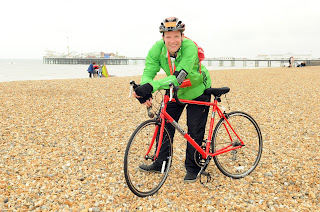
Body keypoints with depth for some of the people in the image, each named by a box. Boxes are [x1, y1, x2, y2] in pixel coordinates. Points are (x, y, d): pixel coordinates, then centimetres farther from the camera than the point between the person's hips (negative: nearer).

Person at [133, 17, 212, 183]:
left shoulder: (189, 47, -35)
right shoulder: (157, 48, -22)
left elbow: (179, 77, -45)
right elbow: (148, 72, -27)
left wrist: (151, 86, -56)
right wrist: (145, 91, -49)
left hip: (197, 91, -4)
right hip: (175, 92, 4)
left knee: (194, 132, 0)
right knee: (164, 126, 5)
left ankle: (192, 168, 18)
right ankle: (161, 163, 21)